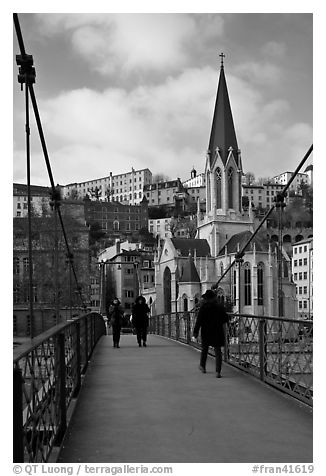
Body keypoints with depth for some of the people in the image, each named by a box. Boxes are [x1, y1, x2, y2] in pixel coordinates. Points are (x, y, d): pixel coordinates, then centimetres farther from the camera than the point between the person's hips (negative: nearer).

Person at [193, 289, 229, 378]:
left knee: (204, 349, 20)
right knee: (218, 351, 2)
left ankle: (202, 366, 36)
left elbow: (199, 321, -12)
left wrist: (195, 332, -5)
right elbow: (225, 320, 4)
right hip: (218, 332, 1)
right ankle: (218, 371, -9)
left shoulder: (203, 307, -10)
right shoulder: (220, 307, -2)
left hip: (206, 332, -1)